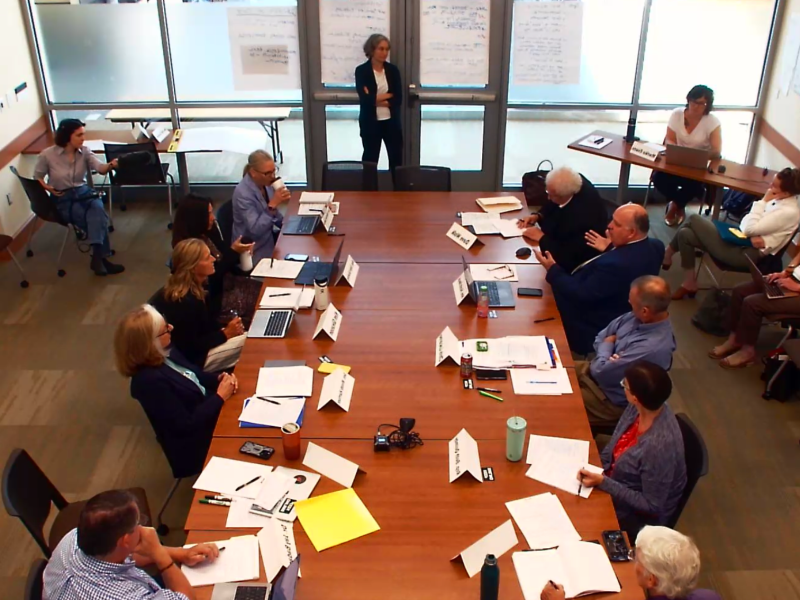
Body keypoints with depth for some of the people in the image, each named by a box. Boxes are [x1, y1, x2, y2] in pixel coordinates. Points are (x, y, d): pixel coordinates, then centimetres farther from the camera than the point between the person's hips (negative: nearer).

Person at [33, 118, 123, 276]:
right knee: (97, 217, -28)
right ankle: (101, 257, -19)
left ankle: (97, 256, -33)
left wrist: (111, 165, -42)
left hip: (83, 191, 3)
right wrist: (48, 188, -15)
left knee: (98, 209, -33)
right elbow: (37, 177, 6)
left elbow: (100, 168, -19)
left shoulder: (84, 152, -2)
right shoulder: (47, 155, -8)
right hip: (62, 198, -3)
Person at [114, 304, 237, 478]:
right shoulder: (149, 381, -31)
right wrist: (220, 396, -21)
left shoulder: (165, 353, -6)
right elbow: (186, 424, -27)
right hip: (197, 442, -8)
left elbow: (195, 375, 13)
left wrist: (219, 378, -7)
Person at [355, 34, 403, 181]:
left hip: (391, 122, 3)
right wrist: (387, 95, -10)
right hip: (370, 123, -3)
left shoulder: (393, 70, 2)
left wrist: (376, 100, -13)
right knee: (370, 160, 7)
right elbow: (365, 99, -16)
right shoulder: (361, 70, -6)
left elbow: (398, 99, -4)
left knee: (396, 159, 7)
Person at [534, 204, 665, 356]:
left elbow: (581, 294, -27)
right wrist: (609, 250, 6)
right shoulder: (655, 246, -11)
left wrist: (553, 270, -19)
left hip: (598, 327, -9)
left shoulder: (616, 264, -38)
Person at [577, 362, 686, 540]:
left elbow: (651, 506, -25)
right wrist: (591, 467, -8)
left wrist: (602, 482, -26)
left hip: (637, 516, -6)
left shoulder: (660, 445, -36)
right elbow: (614, 448, 4)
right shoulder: (639, 408, -15)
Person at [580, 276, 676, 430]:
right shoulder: (638, 317, -11)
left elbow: (600, 372, -27)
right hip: (607, 371, 8)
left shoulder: (652, 348, -36)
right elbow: (601, 338, 4)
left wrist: (606, 347, -9)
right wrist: (606, 357, -17)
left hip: (612, 401, -8)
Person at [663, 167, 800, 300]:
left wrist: (763, 202, -12)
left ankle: (667, 255, 11)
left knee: (694, 220, -8)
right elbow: (747, 224, 11)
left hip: (745, 253, -9)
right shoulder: (778, 200, 9)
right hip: (740, 241, 10)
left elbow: (749, 229, -20)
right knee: (685, 234, 0)